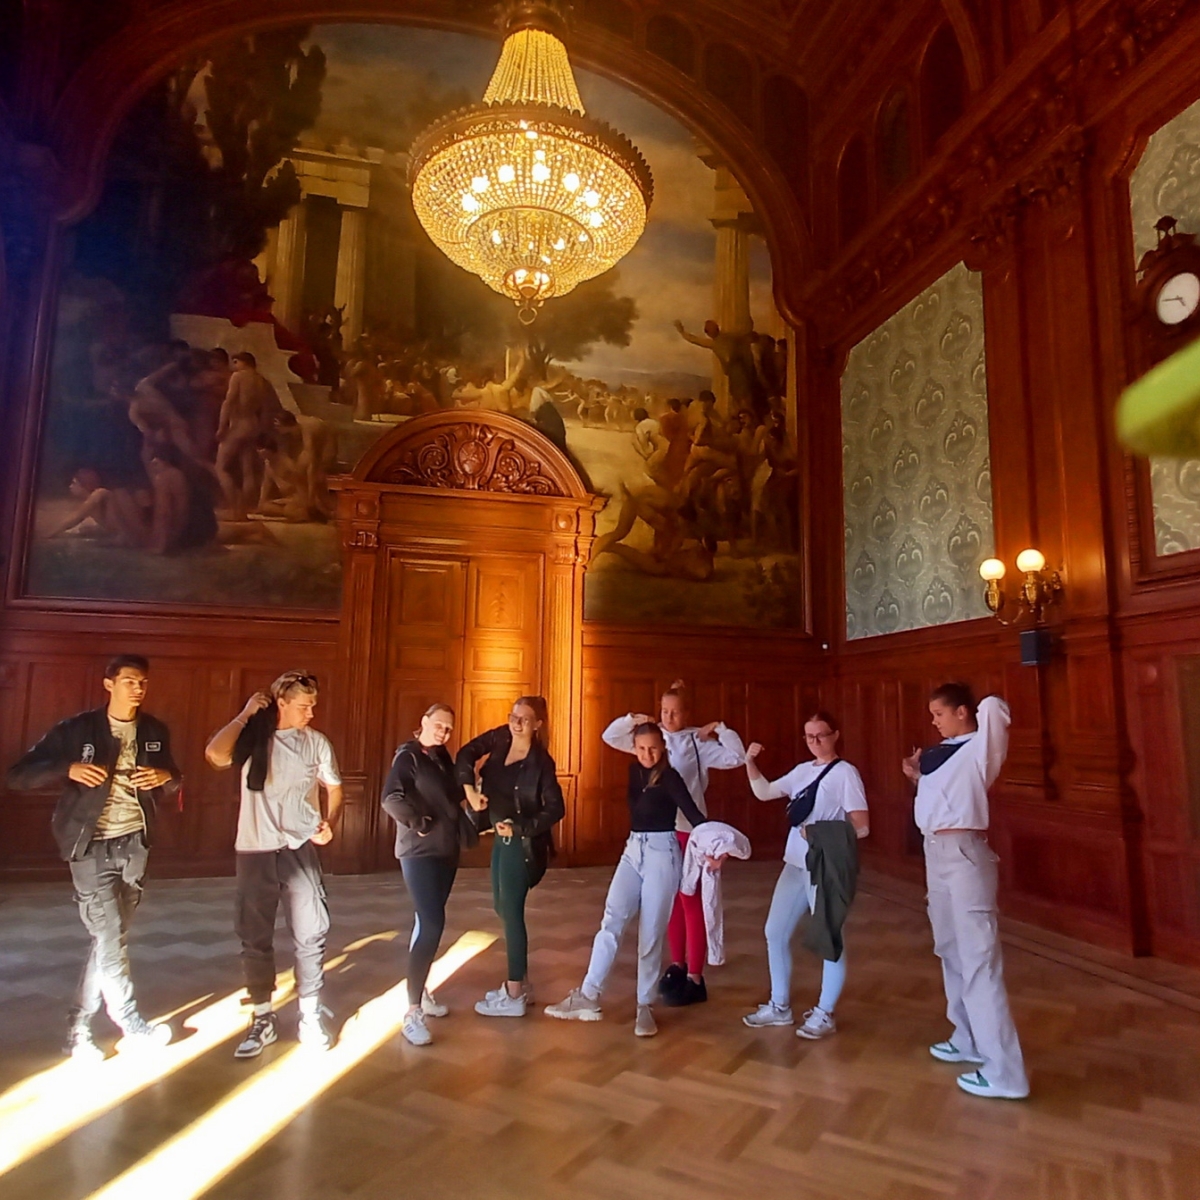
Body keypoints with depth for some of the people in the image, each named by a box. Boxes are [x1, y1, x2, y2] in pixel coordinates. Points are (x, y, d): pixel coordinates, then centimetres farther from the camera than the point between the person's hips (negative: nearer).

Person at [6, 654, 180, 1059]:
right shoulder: (77, 730, -7)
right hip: (92, 846, -4)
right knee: (109, 939, -5)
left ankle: (79, 1030, 22)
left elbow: (173, 781, 16)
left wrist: (167, 776, -8)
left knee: (109, 939, 9)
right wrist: (68, 769, -22)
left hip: (134, 843, 4)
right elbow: (19, 775, -6)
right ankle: (131, 1026, 9)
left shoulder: (155, 731, 5)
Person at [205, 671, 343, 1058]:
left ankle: (310, 1016, 21)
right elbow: (215, 755, -25)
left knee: (310, 934, 4)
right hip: (255, 850, 0)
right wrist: (244, 715, -16)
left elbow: (334, 789, 10)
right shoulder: (253, 735, -5)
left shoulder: (317, 742, 0)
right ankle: (263, 1019, 26)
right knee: (255, 938, 10)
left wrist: (330, 823, -8)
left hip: (301, 849, 1)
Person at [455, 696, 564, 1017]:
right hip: (501, 837, 8)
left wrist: (520, 828, -22)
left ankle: (514, 996, 10)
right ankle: (520, 980, 31)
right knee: (502, 907, 16)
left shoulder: (541, 761, -20)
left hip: (521, 842, -8)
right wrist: (470, 790, -11)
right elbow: (466, 754, 2)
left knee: (511, 911, -2)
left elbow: (556, 809, -19)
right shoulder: (500, 738, -3)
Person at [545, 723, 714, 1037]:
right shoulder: (635, 771, 7)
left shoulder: (669, 776, -11)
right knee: (611, 920, -6)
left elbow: (692, 812, -24)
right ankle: (587, 997, -4)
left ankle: (645, 1006, 13)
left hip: (662, 853, -6)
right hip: (633, 850, 6)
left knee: (651, 932, 1)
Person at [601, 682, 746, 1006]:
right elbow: (610, 737, 6)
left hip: (688, 829, -5)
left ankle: (695, 979, 10)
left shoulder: (698, 742, -8)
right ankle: (677, 965, 31)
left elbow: (736, 757, -16)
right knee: (669, 900, 16)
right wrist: (632, 720, -7)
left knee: (691, 901, 2)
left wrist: (720, 728, -13)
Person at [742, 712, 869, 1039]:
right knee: (775, 932, 12)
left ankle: (824, 1015, 20)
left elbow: (862, 827, -14)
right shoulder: (802, 770, 10)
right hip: (795, 864, 8)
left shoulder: (845, 773, -10)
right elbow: (764, 792, 10)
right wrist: (750, 763, -4)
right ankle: (780, 1006, 27)